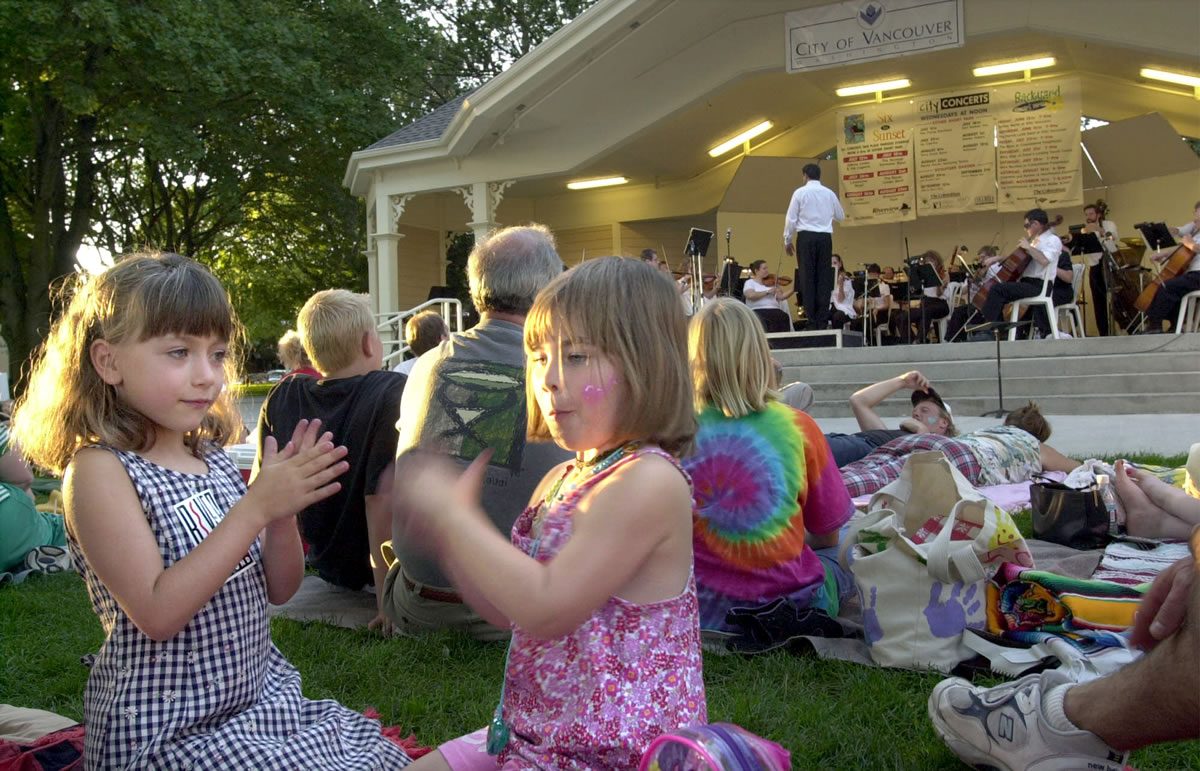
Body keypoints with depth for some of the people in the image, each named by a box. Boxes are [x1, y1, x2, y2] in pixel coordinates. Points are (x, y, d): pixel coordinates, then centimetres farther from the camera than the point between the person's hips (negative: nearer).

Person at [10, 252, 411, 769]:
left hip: (261, 695, 7)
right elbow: (157, 614, -25)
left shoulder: (213, 459, 5)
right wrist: (256, 507, -27)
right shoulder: (100, 469, -15)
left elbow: (279, 589, 6)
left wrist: (284, 507, -12)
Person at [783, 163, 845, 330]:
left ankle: (812, 322, -4)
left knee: (808, 279, -1)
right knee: (824, 279, 4)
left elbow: (791, 218, -2)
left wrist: (787, 240, 8)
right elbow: (840, 216, 20)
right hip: (825, 237, 3)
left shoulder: (800, 192, 0)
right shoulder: (829, 193, 9)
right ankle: (823, 322, 2)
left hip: (806, 236, -3)